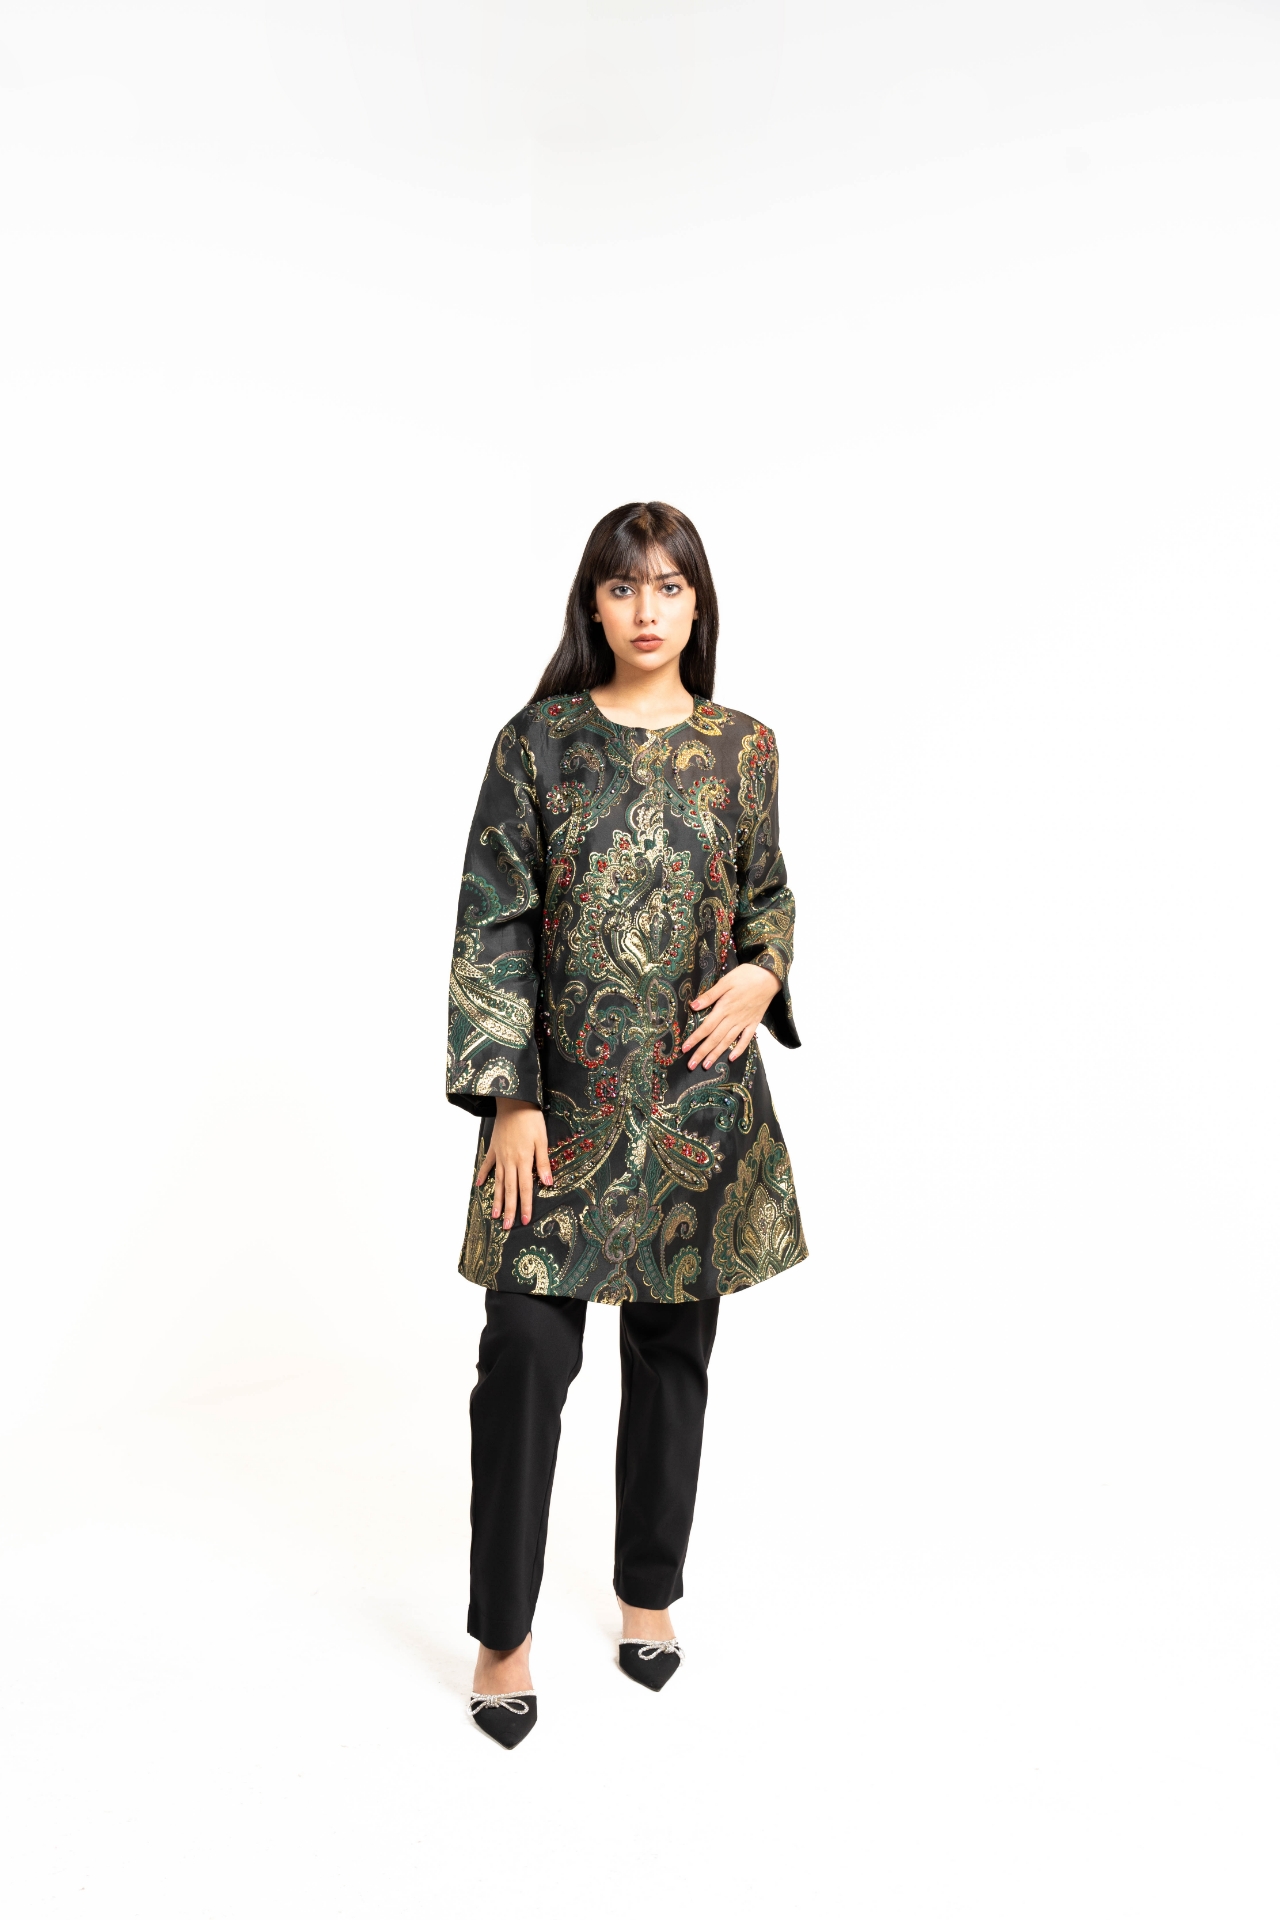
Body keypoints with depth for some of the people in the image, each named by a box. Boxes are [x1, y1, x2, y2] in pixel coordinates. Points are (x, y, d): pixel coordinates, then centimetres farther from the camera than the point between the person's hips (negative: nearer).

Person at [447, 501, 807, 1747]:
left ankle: (648, 1591, 33)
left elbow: (770, 890, 14)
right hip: (564, 1096, -2)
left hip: (698, 1095, 2)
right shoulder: (538, 740, -2)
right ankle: (503, 1632, 16)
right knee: (527, 1347, -4)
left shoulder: (741, 747, 4)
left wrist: (764, 970, -9)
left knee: (673, 1348, 12)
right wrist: (508, 1096, -11)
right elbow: (492, 923, -5)